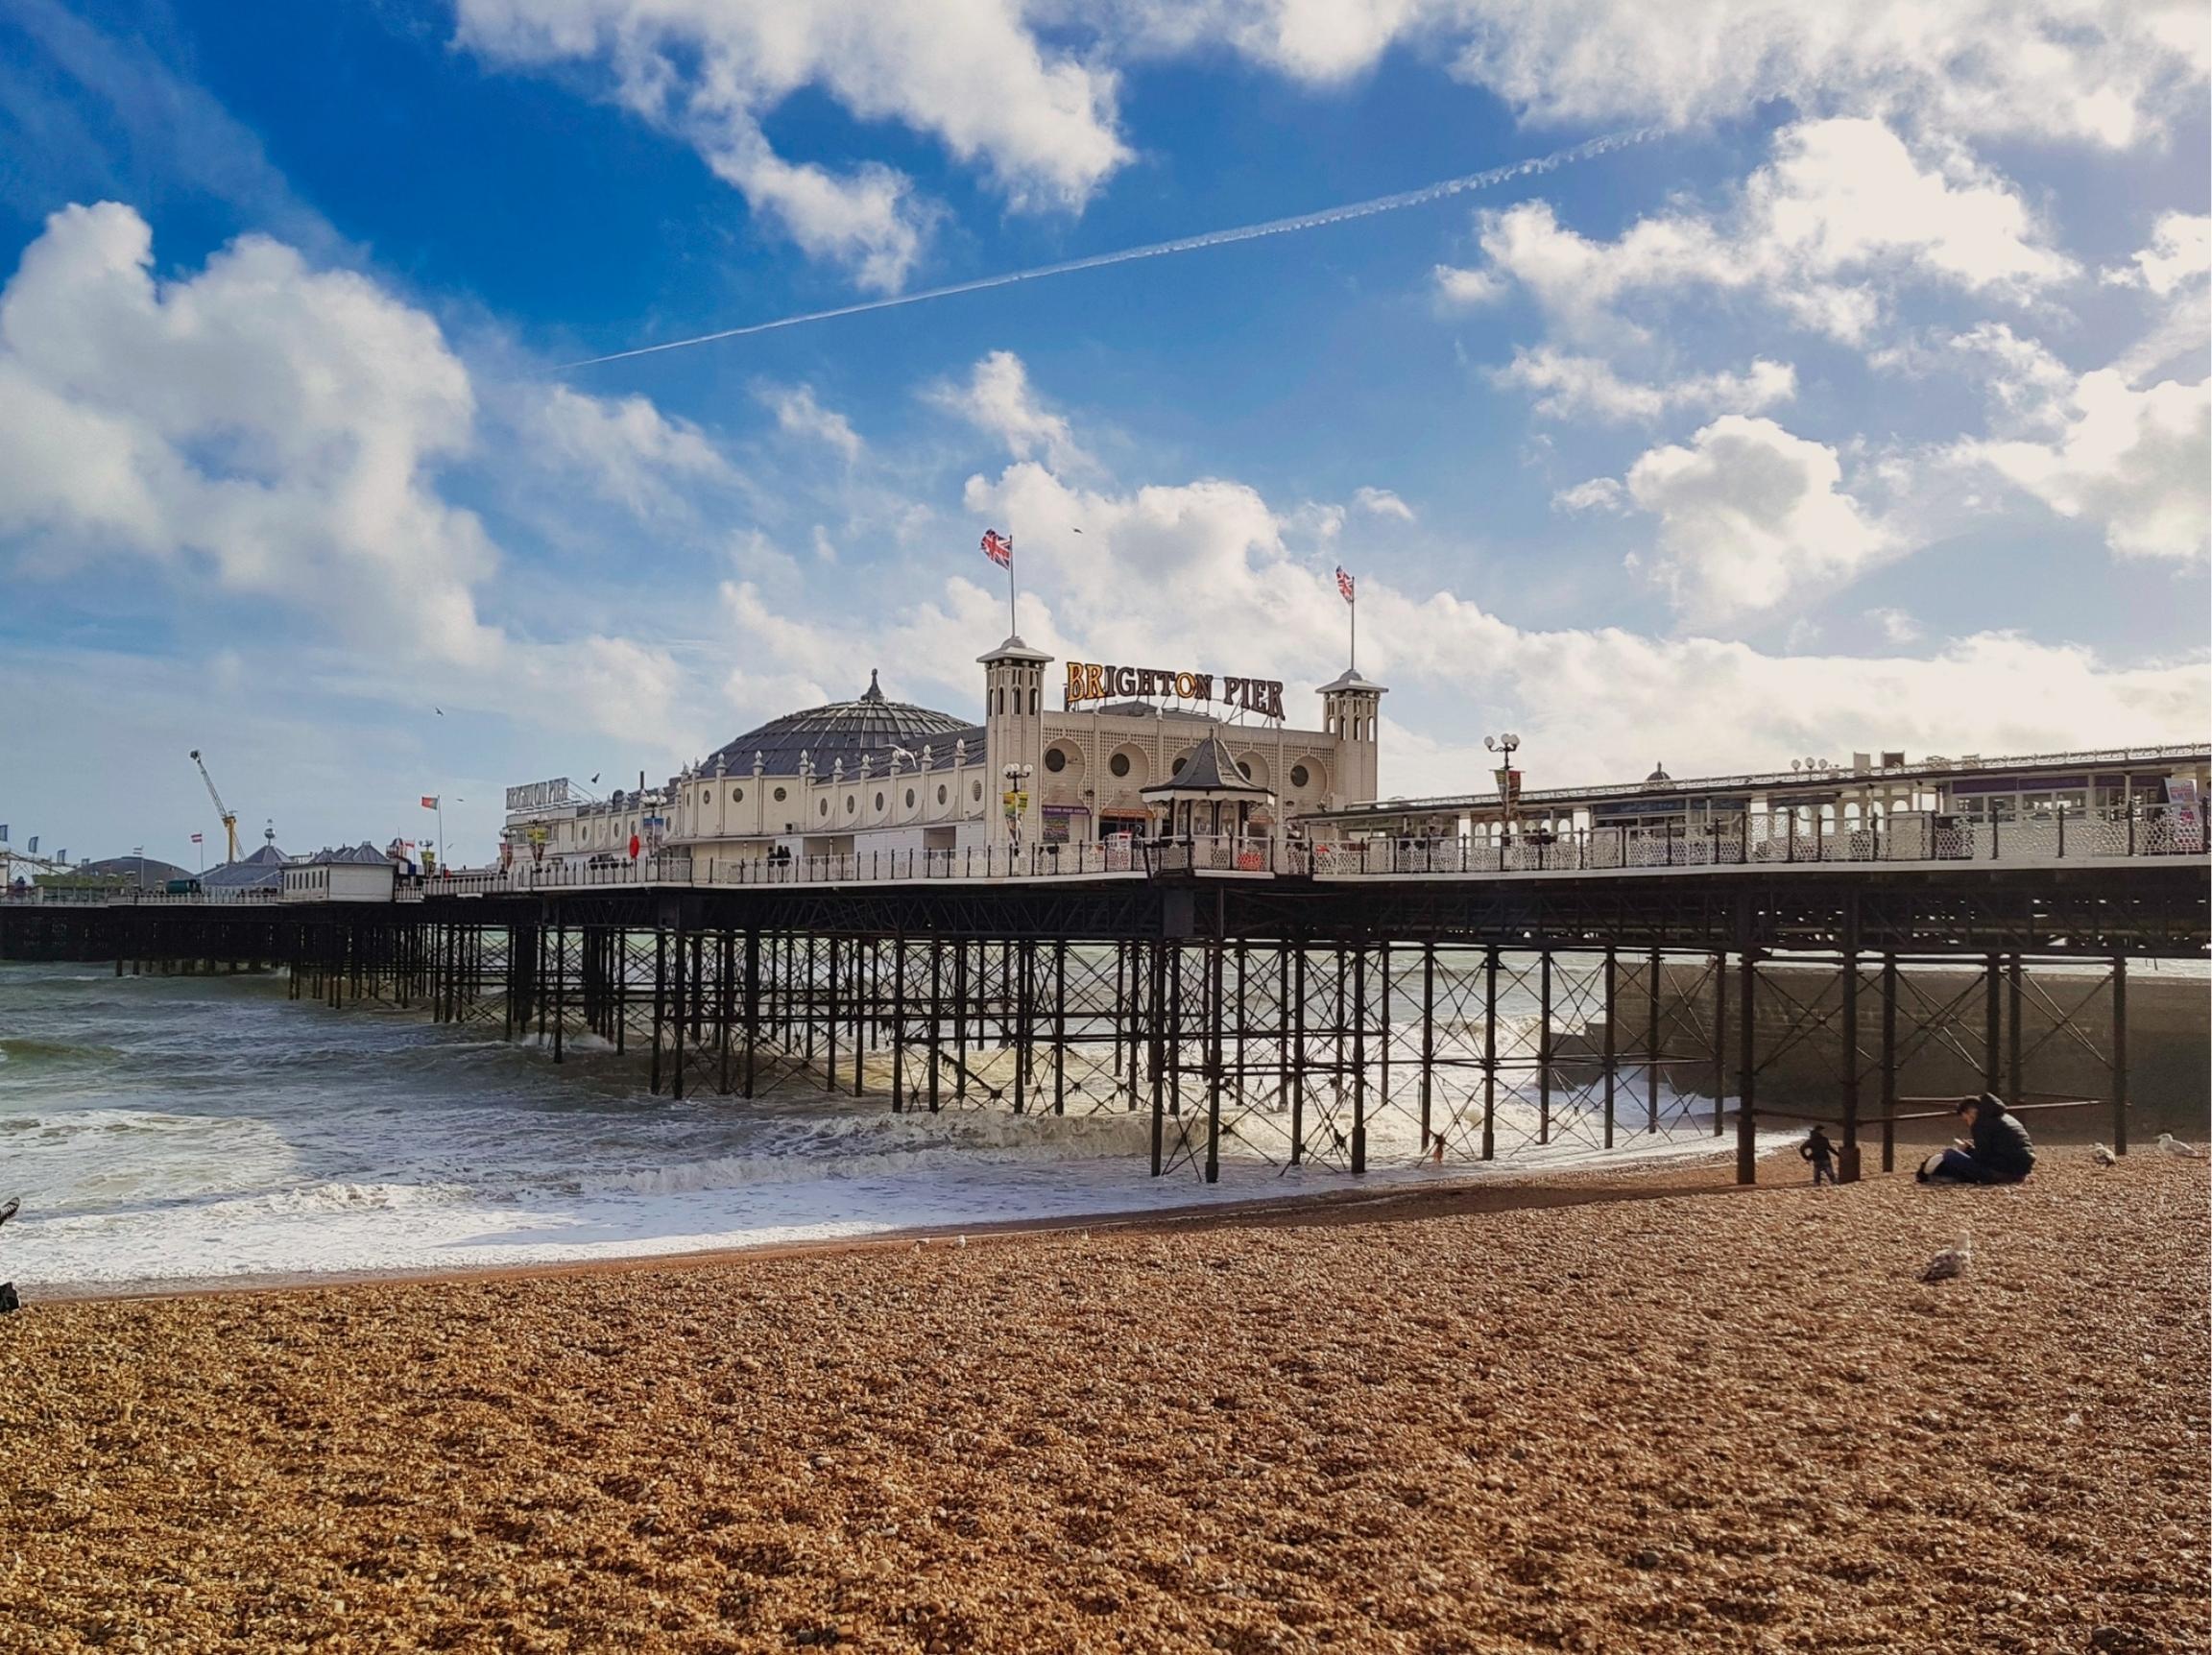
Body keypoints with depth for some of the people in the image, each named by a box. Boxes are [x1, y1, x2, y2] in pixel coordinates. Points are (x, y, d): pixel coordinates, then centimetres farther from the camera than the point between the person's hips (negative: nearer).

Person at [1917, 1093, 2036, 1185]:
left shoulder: (1981, 1123, -7)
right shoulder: (2004, 1117, 23)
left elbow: (1982, 1157, -12)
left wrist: (1967, 1149, 6)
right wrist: (1972, 1148, 21)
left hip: (2004, 1171, -10)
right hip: (2022, 1172, 10)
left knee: (1949, 1155, -12)